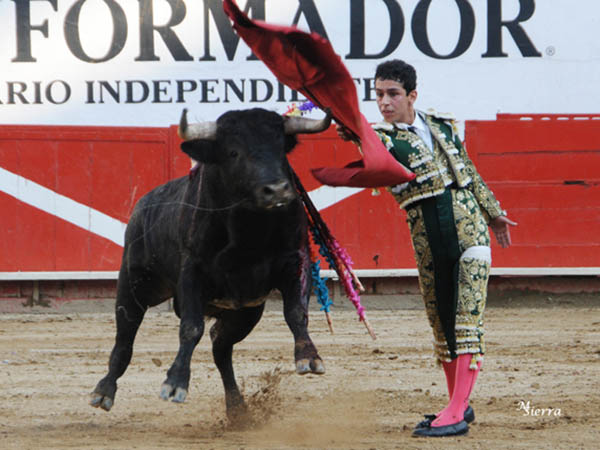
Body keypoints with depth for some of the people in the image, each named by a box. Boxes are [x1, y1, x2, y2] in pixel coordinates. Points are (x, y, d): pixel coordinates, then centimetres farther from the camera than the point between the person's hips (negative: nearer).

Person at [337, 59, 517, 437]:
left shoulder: (443, 126, 9)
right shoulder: (384, 136, 0)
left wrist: (494, 213, 32)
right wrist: (357, 136, -47)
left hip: (469, 229, 0)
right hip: (428, 241, 0)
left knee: (467, 322, -10)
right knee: (441, 326, 8)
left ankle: (456, 413, -15)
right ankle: (459, 405, 25)